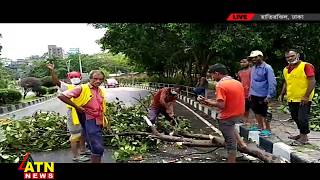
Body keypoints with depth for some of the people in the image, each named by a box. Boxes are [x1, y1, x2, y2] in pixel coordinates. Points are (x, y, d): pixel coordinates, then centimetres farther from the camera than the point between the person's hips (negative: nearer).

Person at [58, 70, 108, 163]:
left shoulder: (100, 91, 9)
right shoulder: (82, 88, -11)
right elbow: (62, 96, -17)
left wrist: (104, 120, 18)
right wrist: (77, 107, -14)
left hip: (99, 122, 7)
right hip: (91, 121, -7)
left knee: (95, 147, 20)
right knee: (98, 148, -11)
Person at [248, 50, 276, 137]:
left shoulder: (267, 68, -13)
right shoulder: (253, 68, 8)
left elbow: (272, 83, -16)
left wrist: (269, 96, -19)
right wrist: (250, 92, 15)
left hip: (263, 96, -7)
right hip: (254, 95, 7)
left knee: (264, 113, 3)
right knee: (257, 112, 17)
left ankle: (268, 129, 18)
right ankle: (260, 127, 33)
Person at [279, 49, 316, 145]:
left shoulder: (306, 66, -10)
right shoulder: (286, 69, 11)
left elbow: (312, 81, -15)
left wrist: (306, 96, -19)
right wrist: (282, 95, 14)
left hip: (303, 99, -7)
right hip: (291, 99, 7)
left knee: (302, 118, -2)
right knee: (295, 118, 16)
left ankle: (304, 137, 13)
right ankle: (302, 134, 33)